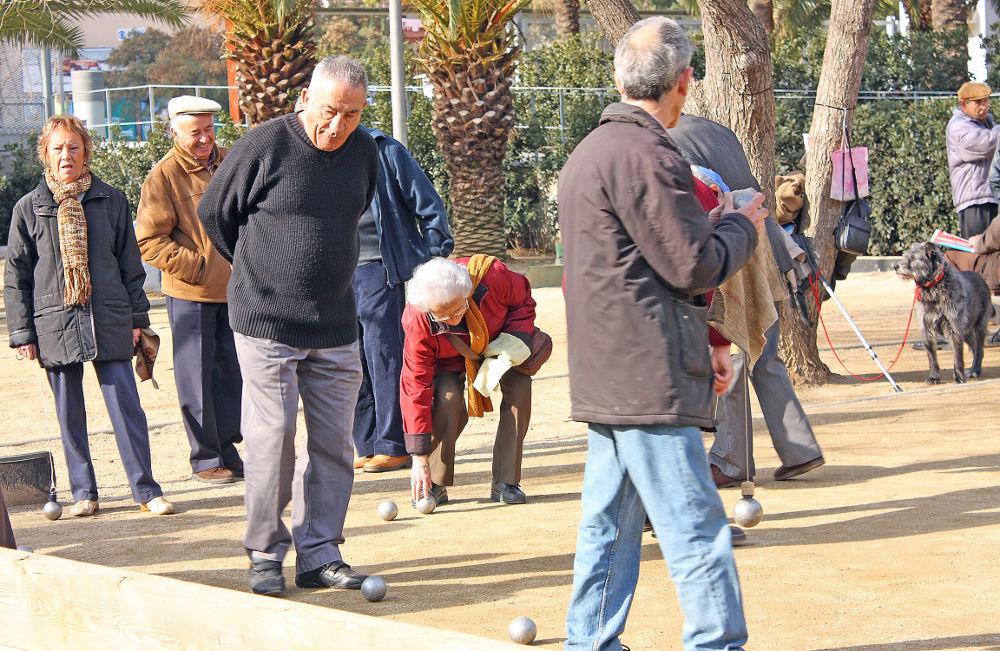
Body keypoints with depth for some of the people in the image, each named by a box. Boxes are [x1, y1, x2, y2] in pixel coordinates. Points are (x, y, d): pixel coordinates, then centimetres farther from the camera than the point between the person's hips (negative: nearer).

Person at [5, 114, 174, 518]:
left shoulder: (111, 201, 6)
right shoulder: (29, 208, 4)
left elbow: (130, 262, 12)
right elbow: (16, 276, 7)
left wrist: (136, 316, 8)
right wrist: (22, 332, 2)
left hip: (109, 321, 0)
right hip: (55, 324, 0)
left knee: (126, 406, -5)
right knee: (70, 413, 6)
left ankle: (145, 489, 2)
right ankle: (83, 492, 16)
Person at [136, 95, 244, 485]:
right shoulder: (164, 175, -9)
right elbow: (149, 241, -11)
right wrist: (195, 266, -15)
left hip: (234, 289, 5)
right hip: (190, 294, -5)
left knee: (232, 372, 11)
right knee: (197, 377, -1)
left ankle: (227, 449, 22)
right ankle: (205, 459, 9)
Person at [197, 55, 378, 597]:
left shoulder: (364, 152, 5)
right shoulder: (265, 146, -11)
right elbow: (213, 212, 2)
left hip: (335, 327, 5)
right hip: (266, 323, -5)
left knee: (333, 443, 5)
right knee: (271, 439, -5)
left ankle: (319, 555, 14)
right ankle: (265, 554, 7)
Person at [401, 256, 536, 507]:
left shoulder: (494, 276, -37)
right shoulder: (416, 321, -36)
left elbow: (524, 302, -11)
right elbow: (415, 385, -31)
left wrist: (516, 339, -29)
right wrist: (419, 456, -32)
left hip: (497, 343, 2)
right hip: (446, 361, -2)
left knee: (519, 386, -24)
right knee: (447, 399, -30)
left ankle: (505, 482, -15)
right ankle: (433, 485, -11)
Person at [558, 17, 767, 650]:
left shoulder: (590, 151, 18)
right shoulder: (644, 155, -15)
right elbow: (694, 266, -17)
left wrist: (699, 344, 22)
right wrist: (742, 226, 3)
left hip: (608, 377, 10)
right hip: (650, 381, -10)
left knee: (609, 523, 14)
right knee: (697, 530, -7)